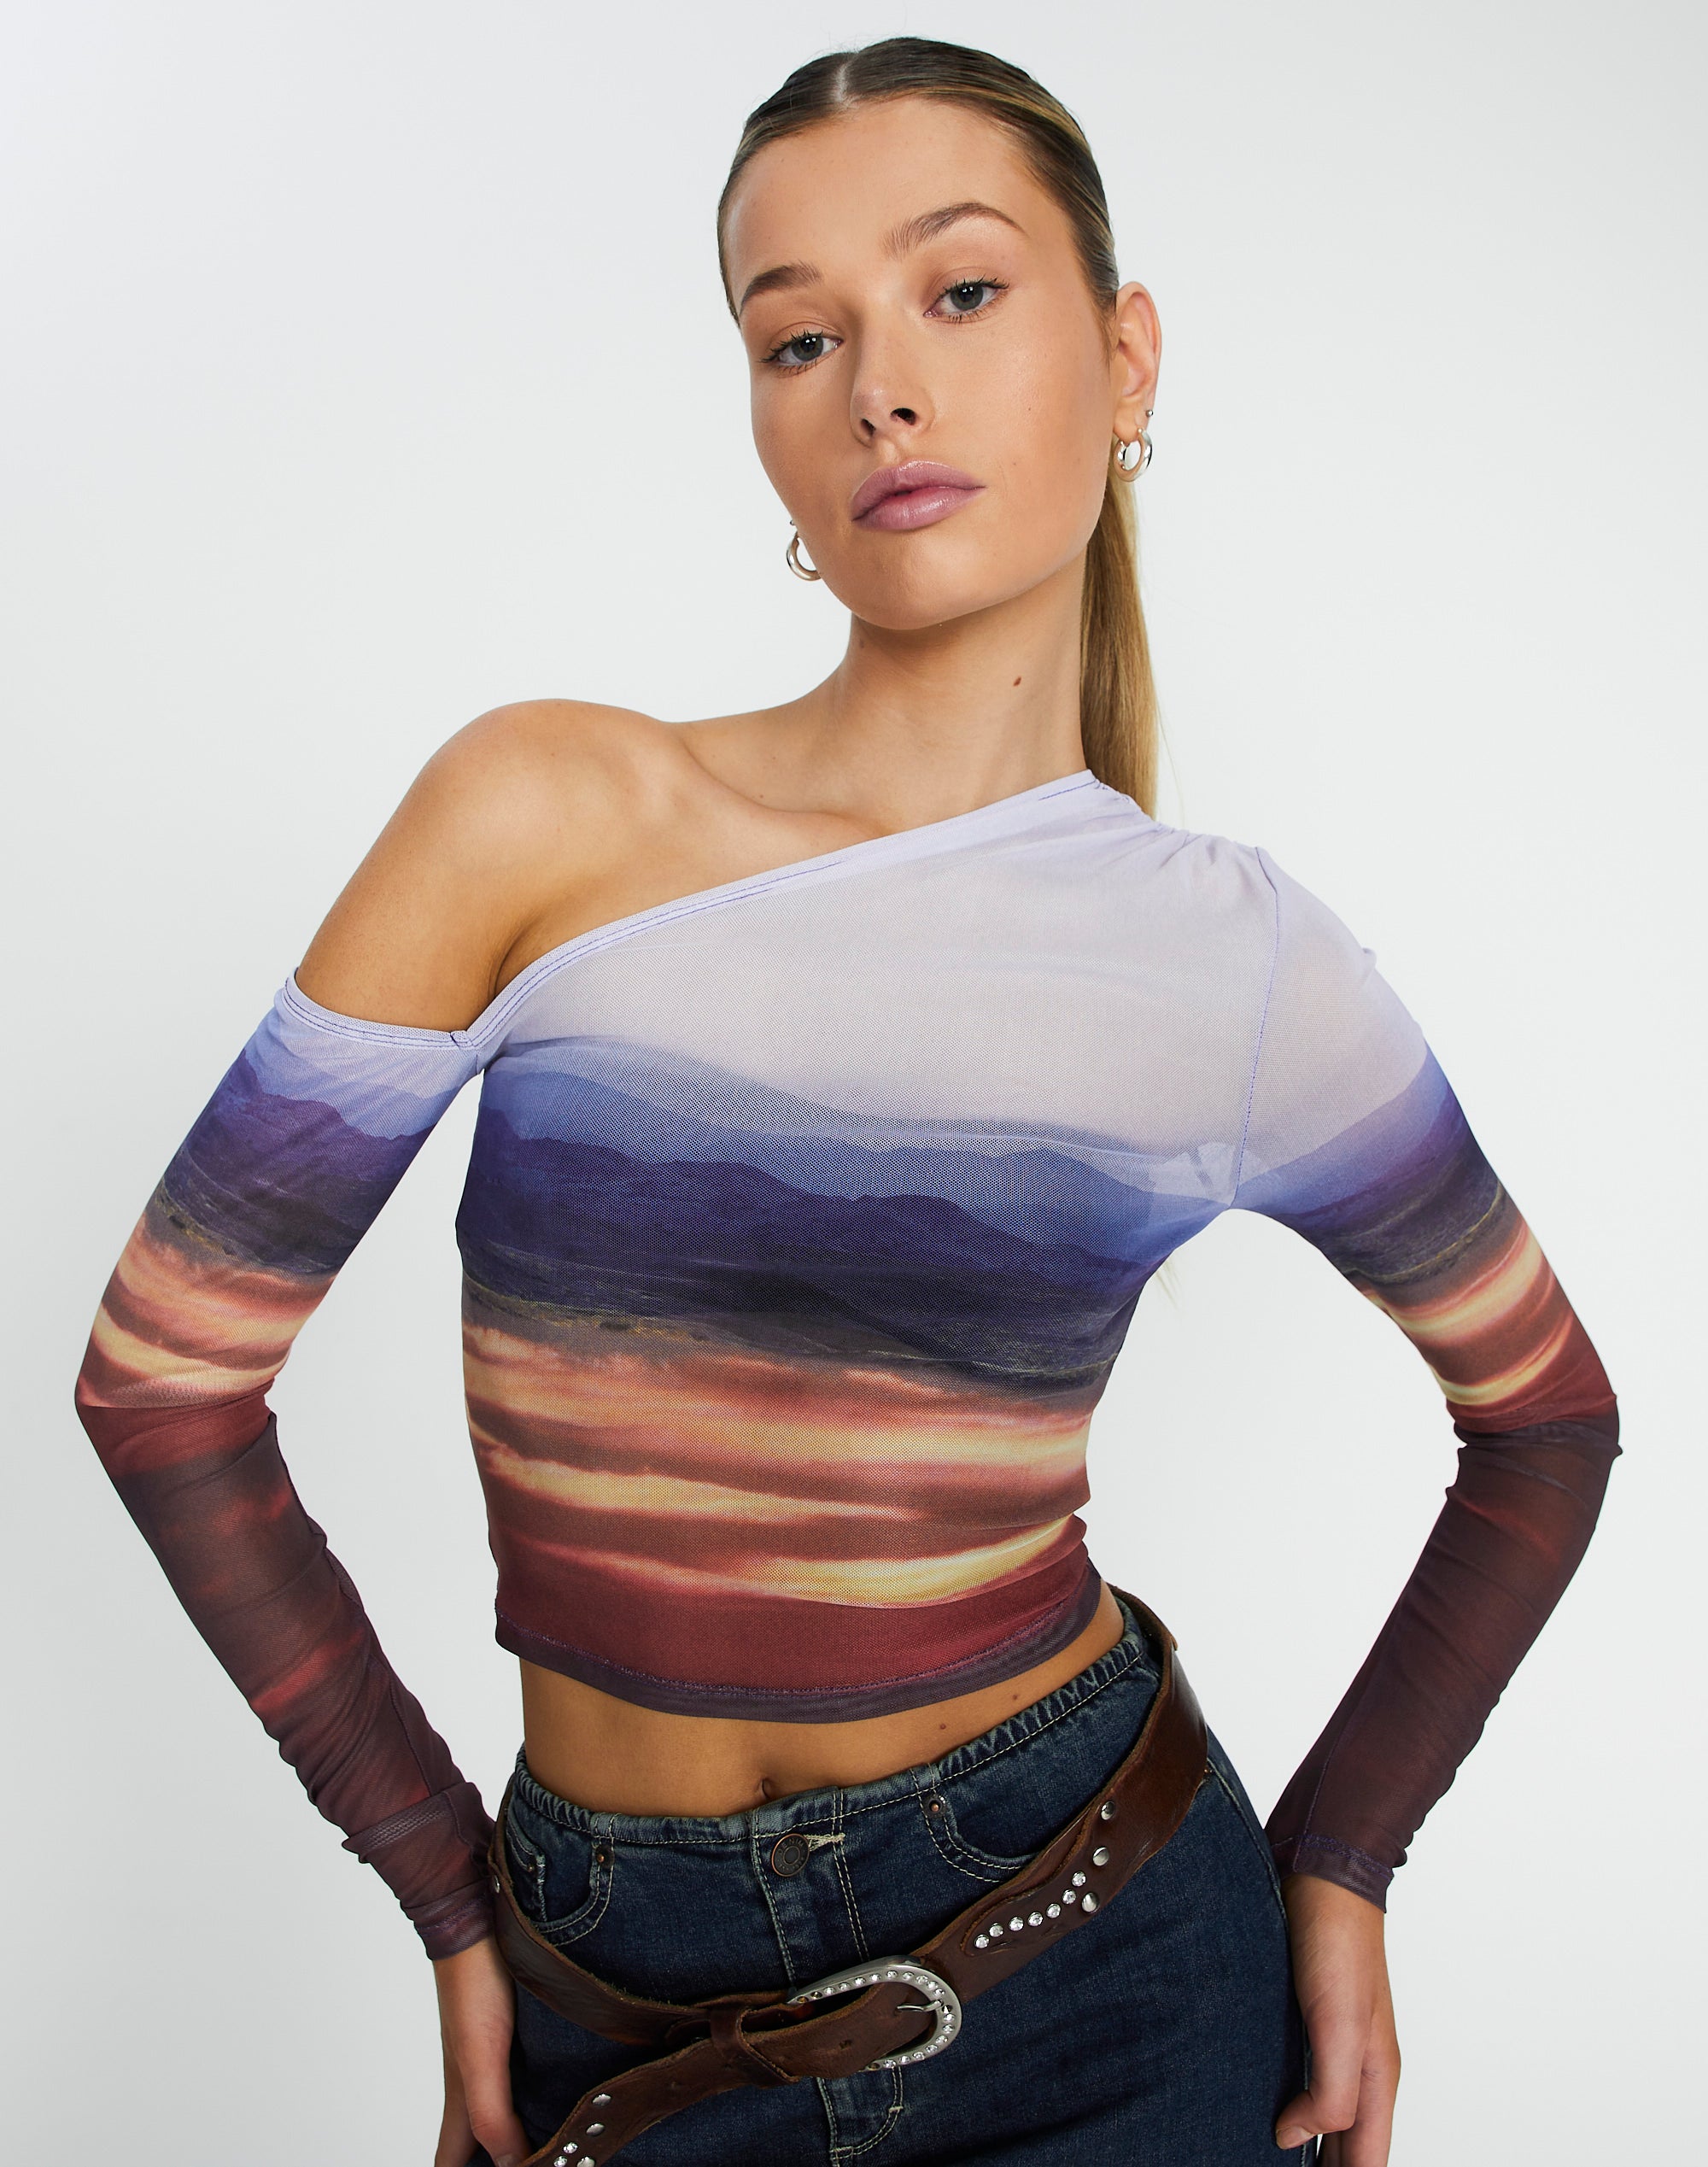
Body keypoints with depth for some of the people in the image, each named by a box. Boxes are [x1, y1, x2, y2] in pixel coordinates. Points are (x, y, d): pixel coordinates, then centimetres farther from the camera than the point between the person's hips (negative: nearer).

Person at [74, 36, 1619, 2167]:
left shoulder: (1237, 963, -8)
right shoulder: (550, 819, -13)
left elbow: (1545, 1413, 7)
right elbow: (163, 1371, -7)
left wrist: (1340, 1856, 2)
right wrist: (450, 1887, -2)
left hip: (1105, 1981, 1)